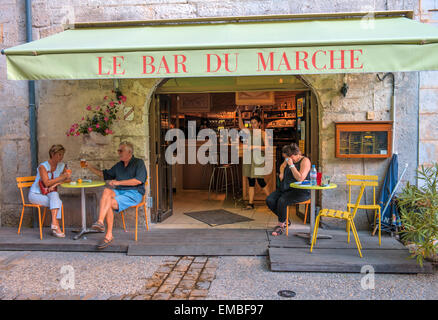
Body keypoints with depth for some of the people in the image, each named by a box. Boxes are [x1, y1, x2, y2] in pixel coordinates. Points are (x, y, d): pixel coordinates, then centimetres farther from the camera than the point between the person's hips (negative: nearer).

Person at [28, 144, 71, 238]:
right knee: (58, 202, -28)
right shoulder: (43, 166, -16)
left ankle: (54, 224, -38)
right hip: (35, 194, -4)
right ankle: (56, 226, -26)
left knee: (54, 195, -33)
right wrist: (62, 177, -27)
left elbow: (68, 179, -6)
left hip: (49, 194, 4)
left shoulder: (62, 166, 1)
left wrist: (56, 183, -21)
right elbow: (47, 183, -26)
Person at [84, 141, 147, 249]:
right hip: (119, 191, 5)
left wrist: (118, 182, -12)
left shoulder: (139, 163, 2)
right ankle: (100, 222, -34)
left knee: (110, 203, -27)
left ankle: (108, 235, -23)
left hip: (134, 193, -5)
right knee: (106, 191, -28)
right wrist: (90, 167, 22)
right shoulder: (119, 165, 23)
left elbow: (139, 180, -12)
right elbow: (104, 174, 33)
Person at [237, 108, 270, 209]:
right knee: (251, 182, 6)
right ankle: (250, 203, 9)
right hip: (249, 158, 5)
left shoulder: (262, 133, -2)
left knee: (260, 181, -5)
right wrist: (239, 115, 11)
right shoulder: (250, 132, 13)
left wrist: (256, 147, -18)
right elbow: (241, 127, 19)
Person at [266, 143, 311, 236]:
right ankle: (285, 221, 5)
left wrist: (291, 165, -22)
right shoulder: (288, 160, 9)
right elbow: (282, 166, 33)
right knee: (269, 200, -14)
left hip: (301, 191, -8)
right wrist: (281, 172, 12)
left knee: (282, 201, -32)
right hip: (286, 189, 8)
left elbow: (300, 178, -24)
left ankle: (280, 225, -7)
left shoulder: (305, 161, -12)